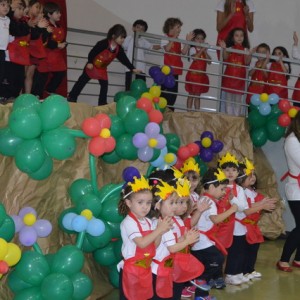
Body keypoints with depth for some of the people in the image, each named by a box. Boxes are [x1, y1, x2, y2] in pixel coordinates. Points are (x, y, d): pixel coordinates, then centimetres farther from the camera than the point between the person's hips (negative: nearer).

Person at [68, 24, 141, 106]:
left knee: (105, 85, 0)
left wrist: (133, 68, -12)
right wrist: (90, 62, -25)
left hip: (102, 69, 6)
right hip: (92, 66, -6)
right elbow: (93, 52, -22)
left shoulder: (119, 49, -9)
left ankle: (102, 102, 10)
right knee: (82, 81, 7)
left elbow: (124, 59, -5)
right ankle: (72, 97, 19)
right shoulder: (103, 44, -28)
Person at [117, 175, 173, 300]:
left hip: (146, 268, 8)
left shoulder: (148, 222, 6)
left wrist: (160, 232, -12)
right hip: (132, 269, -7)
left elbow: (154, 245, 5)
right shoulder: (128, 223, -18)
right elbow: (142, 243, -27)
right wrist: (159, 229, -25)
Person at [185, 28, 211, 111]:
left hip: (201, 75, 5)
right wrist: (201, 50, -20)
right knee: (191, 95, 0)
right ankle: (189, 111, 4)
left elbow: (209, 61, 0)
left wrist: (205, 52, -10)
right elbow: (195, 57, -25)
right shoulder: (193, 49, -4)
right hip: (193, 74, -5)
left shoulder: (205, 50, 12)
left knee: (197, 95, 9)